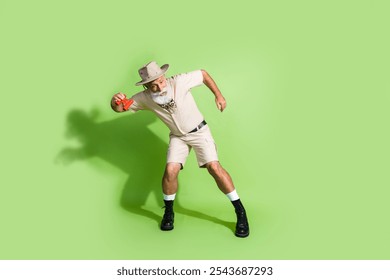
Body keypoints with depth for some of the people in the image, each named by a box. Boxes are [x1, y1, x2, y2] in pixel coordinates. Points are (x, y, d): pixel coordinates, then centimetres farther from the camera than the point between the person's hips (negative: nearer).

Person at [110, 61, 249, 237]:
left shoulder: (179, 81, -23)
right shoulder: (144, 98, -14)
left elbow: (203, 74, -7)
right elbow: (119, 109, -7)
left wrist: (218, 95, -6)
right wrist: (115, 101, -31)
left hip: (199, 131, -2)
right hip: (177, 136, 3)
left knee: (214, 167, -18)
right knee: (170, 171, -18)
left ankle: (240, 211, -6)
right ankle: (168, 212, 8)